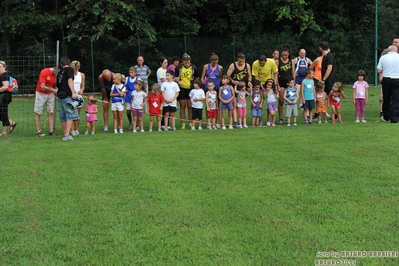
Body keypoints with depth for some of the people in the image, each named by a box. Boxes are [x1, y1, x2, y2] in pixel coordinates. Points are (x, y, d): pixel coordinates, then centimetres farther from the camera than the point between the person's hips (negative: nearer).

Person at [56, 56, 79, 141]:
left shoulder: (59, 73, 19)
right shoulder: (69, 69, 0)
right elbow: (70, 80, -14)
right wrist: (73, 93, -20)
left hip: (60, 96, 7)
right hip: (67, 96, -7)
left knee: (63, 117, 11)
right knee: (70, 115, -8)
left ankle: (65, 135, 16)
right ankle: (67, 135, -16)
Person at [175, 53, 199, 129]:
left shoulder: (193, 68, 1)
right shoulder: (178, 68, -2)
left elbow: (197, 78, 13)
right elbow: (175, 77, 4)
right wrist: (178, 81, -16)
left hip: (190, 88, 0)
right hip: (181, 88, 0)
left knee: (190, 106, 0)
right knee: (182, 106, 3)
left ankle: (191, 123, 8)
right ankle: (183, 123, 8)